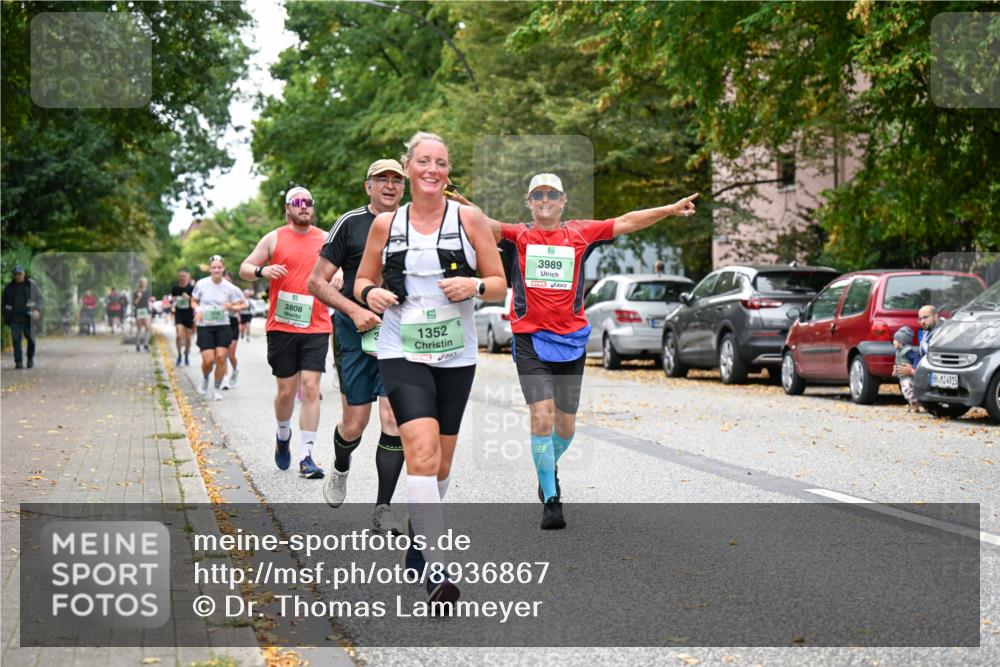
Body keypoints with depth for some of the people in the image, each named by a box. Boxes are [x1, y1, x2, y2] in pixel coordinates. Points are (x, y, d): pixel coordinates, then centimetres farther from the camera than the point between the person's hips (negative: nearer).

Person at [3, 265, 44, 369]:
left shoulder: (31, 284, 3)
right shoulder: (9, 287, 10)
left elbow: (40, 299, 1)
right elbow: (5, 303, 19)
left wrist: (37, 310, -16)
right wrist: (6, 317, 14)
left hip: (27, 317, -2)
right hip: (15, 318, 2)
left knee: (30, 338, -2)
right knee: (16, 339, -7)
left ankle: (30, 358, 21)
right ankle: (19, 362, -5)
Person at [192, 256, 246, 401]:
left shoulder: (229, 287, -2)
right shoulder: (201, 284, -2)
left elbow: (239, 306, 7)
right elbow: (194, 301, 11)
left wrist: (231, 307, -15)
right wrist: (197, 310, -9)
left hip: (223, 326, 1)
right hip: (204, 326, -1)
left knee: (221, 357, -9)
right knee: (208, 360, -9)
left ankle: (217, 389, 10)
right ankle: (205, 379, 25)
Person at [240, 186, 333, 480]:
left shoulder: (326, 240, 10)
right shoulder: (274, 238, 6)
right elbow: (244, 269, 8)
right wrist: (263, 270, -14)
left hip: (316, 326, 0)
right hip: (281, 326, 0)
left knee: (311, 388, -9)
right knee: (286, 391, 4)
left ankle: (307, 457, -8)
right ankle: (283, 436, 34)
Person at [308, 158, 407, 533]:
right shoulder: (350, 224, 0)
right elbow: (317, 282, -2)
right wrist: (354, 310, -15)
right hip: (357, 332, -2)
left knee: (395, 419, -9)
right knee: (355, 423, 3)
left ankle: (383, 509, -1)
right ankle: (340, 471, 38)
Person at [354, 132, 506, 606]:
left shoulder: (468, 219, 2)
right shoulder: (385, 224, 4)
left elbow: (499, 284, 5)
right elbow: (362, 283, 14)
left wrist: (473, 285, -16)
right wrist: (371, 294, -9)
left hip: (456, 356, 2)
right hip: (402, 353, -2)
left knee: (441, 463, 12)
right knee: (423, 452, -20)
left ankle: (419, 535, 38)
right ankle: (435, 570, -22)